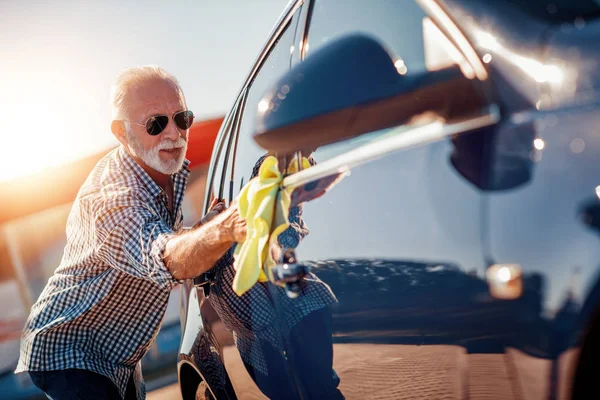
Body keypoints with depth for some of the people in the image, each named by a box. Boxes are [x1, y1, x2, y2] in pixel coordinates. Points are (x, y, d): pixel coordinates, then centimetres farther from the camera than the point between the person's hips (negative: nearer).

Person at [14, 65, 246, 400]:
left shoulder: (173, 167, -4)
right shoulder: (110, 196, -32)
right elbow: (162, 260, -51)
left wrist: (213, 219, -15)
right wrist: (225, 228, -72)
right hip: (67, 352, -9)